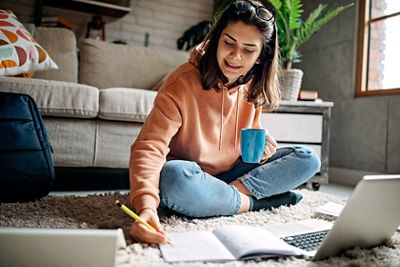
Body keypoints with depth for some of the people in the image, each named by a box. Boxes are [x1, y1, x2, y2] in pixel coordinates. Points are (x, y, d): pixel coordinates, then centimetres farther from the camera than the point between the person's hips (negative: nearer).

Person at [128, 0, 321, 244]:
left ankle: (237, 190, -19)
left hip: (231, 176, 6)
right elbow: (149, 146, -30)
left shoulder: (253, 88, 0)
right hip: (188, 179, -5)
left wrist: (261, 144, -11)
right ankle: (252, 202, -17)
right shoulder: (183, 82, -20)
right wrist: (147, 206, -48)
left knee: (308, 158, -3)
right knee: (173, 177, -41)